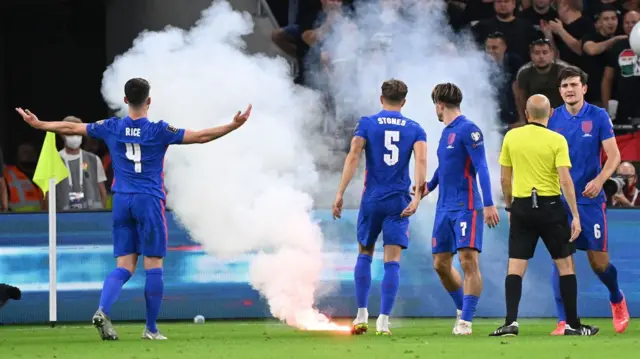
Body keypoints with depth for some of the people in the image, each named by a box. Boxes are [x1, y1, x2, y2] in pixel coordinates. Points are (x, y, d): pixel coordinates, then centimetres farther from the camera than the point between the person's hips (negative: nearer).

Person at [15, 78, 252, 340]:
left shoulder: (111, 128, 3)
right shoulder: (159, 131, -7)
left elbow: (70, 128, 11)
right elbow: (200, 136, -10)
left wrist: (37, 124, 23)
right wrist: (233, 126, -5)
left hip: (121, 201, 4)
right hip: (149, 201, -4)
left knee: (124, 267, 6)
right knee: (154, 267, 4)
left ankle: (103, 310, -18)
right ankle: (151, 329, 6)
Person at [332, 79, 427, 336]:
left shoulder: (367, 124, 3)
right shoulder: (415, 129, 6)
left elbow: (353, 157, -8)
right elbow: (421, 160, -9)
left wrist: (340, 194, -10)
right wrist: (417, 197, -15)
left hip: (372, 199, 0)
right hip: (399, 202, 0)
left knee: (365, 254, 17)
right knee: (392, 261, 0)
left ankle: (361, 315, 12)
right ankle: (383, 320, -7)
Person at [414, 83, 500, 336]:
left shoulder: (468, 129, -11)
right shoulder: (446, 132, 15)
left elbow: (481, 168, -17)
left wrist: (489, 204, -23)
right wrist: (429, 187, 32)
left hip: (466, 207, -9)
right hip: (444, 208, 9)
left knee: (468, 261, -12)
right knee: (440, 264, 11)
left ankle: (466, 320, -12)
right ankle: (462, 309, 28)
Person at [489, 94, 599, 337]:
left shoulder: (511, 137, 2)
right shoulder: (557, 140, -7)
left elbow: (505, 178, 7)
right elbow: (565, 181, -13)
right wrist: (575, 216, -10)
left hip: (522, 206, 2)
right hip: (550, 207, -2)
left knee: (515, 268, 3)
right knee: (565, 265, 9)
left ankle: (511, 322, -10)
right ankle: (573, 324, 11)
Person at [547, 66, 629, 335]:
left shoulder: (598, 117, -3)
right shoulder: (553, 119, 2)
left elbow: (614, 155, -4)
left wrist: (600, 180, -21)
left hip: (590, 198, -1)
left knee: (599, 262, 2)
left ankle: (617, 299, 33)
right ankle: (564, 321, -3)